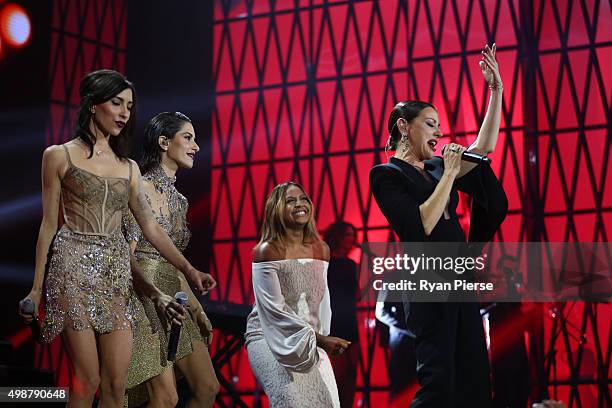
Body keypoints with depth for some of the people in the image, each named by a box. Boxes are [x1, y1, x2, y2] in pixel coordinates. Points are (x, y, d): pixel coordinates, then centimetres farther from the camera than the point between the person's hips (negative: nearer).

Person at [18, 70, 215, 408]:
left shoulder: (128, 167, 15)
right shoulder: (59, 156, 4)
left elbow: (150, 228, 12)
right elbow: (49, 224, 3)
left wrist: (189, 269, 1)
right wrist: (37, 287, -1)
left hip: (117, 271, 4)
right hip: (75, 266, -4)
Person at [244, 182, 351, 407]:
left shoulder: (321, 250, 5)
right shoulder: (267, 251, -13)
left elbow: (323, 301, 12)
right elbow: (275, 308, -16)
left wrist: (322, 339, 2)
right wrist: (318, 338, -17)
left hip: (311, 341, 5)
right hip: (268, 337, -5)